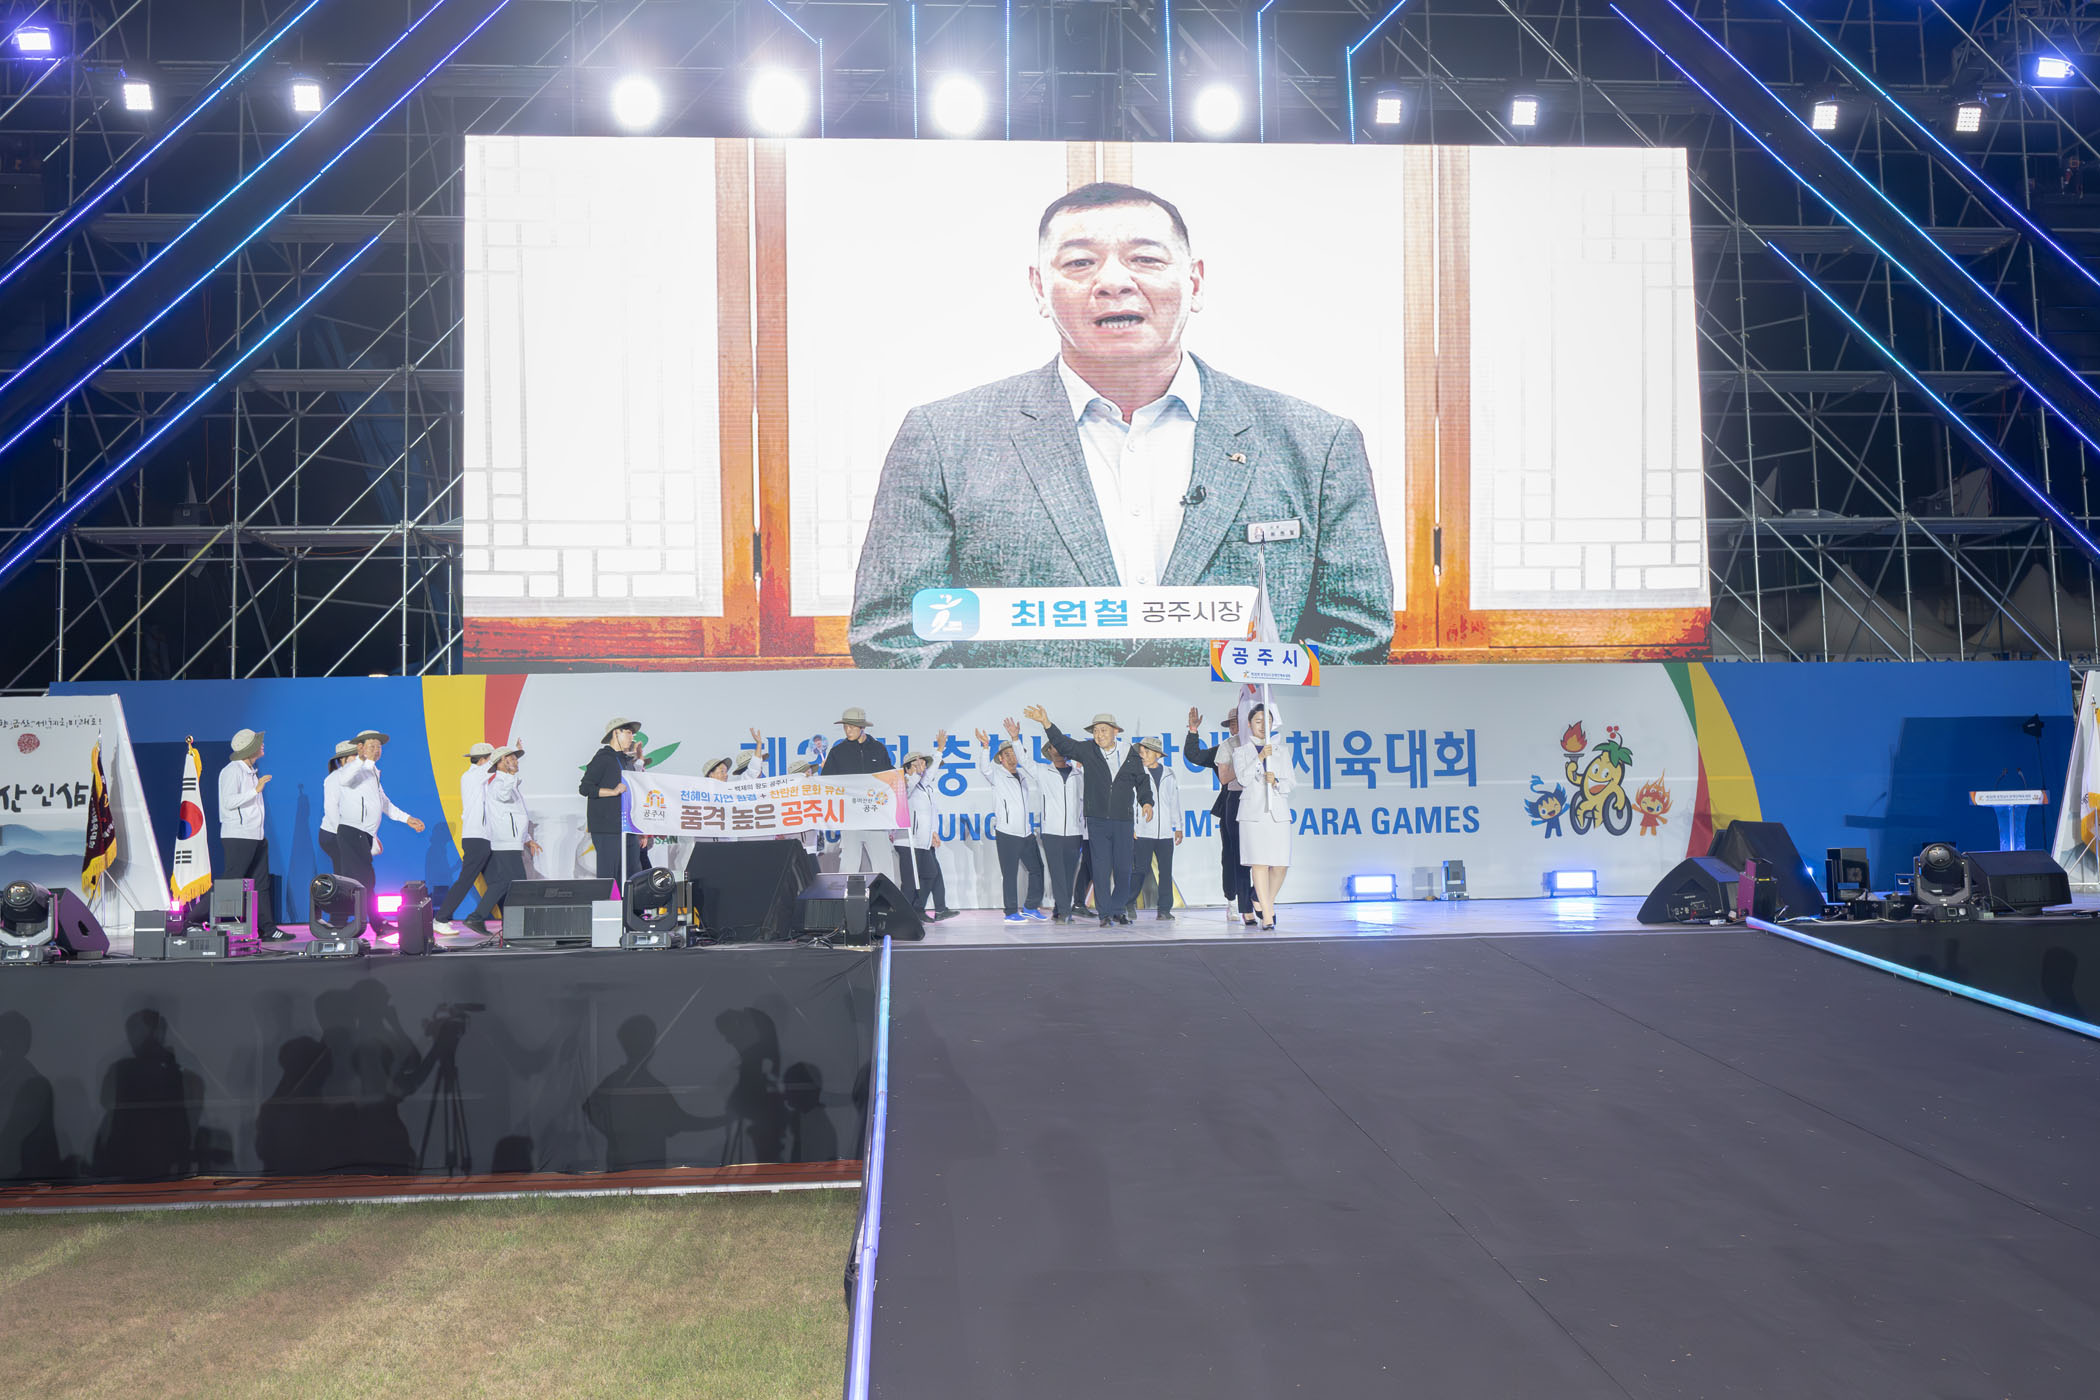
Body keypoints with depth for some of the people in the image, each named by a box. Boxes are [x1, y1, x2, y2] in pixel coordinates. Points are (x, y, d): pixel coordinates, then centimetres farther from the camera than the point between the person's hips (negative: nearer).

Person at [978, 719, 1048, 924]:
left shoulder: (1022, 774, 16)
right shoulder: (997, 775, 0)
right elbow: (986, 768, -17)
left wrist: (1015, 739, -1)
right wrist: (985, 747, -34)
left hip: (1026, 832, 6)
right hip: (1007, 833, -6)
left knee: (1037, 869, 9)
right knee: (1010, 874, -5)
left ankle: (1030, 907, 22)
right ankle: (1011, 912, 1)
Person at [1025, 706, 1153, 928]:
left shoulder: (1131, 754, 5)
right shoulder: (1087, 751, 3)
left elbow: (1142, 781, 14)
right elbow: (1062, 743, -6)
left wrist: (1146, 801, -1)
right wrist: (1046, 723, -19)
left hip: (1123, 821, 1)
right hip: (1097, 820, -1)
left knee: (1123, 868, 4)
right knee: (1101, 868, -4)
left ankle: (1118, 909, 22)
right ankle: (1105, 914, 3)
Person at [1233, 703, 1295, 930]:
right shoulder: (1241, 752, 11)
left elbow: (1291, 782, 12)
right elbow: (1243, 779, -4)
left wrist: (1276, 782, -9)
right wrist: (1259, 758, -14)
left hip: (1278, 812, 2)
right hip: (1253, 813, -2)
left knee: (1281, 864, -5)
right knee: (1259, 862, -10)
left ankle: (1266, 900, 22)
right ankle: (1267, 915, -8)